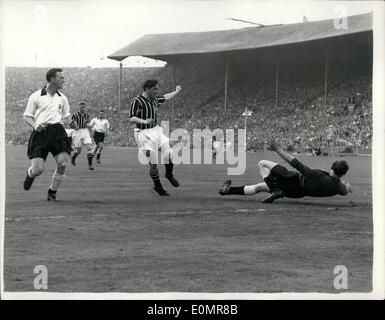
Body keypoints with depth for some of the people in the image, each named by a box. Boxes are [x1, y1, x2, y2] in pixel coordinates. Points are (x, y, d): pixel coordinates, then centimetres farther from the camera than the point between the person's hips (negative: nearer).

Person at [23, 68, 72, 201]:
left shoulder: (62, 98, 14)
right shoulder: (36, 96, 3)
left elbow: (66, 117, 25)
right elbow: (26, 116, 6)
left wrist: (60, 123, 5)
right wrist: (35, 125, -12)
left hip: (58, 131, 3)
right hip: (40, 132, -3)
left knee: (62, 163, -13)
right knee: (37, 169, -10)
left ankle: (52, 192, 9)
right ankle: (30, 174, 31)